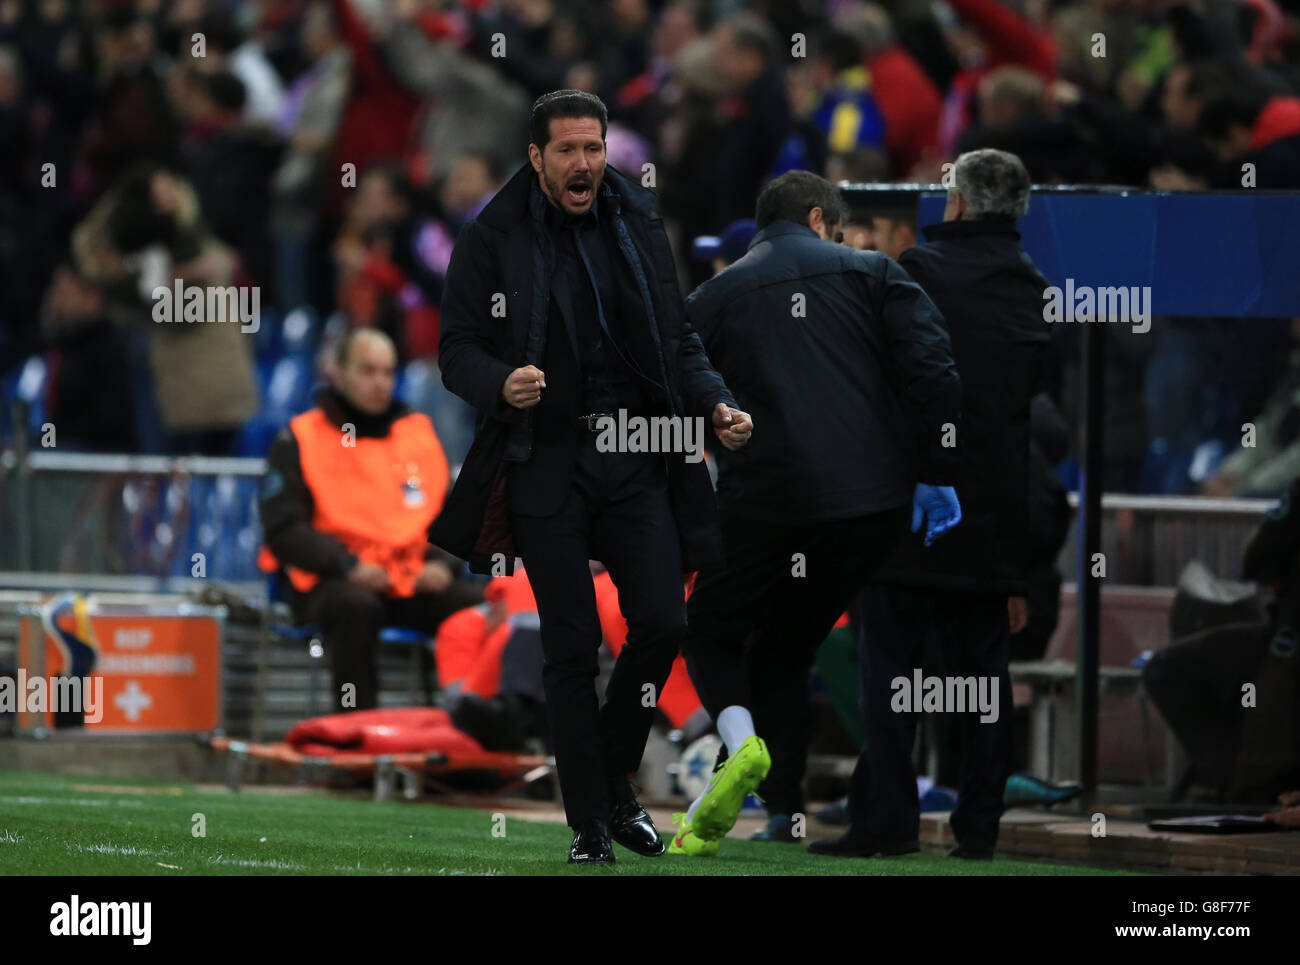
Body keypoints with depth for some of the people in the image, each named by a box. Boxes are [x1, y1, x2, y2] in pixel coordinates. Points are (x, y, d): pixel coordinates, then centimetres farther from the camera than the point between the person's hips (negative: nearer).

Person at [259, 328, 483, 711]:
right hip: (330, 583, -4)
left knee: (480, 606, -22)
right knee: (357, 607, -38)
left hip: (415, 581, 4)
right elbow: (283, 530, -4)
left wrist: (441, 563, -2)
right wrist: (347, 565, -17)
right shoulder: (299, 440, 2)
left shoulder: (419, 432, 17)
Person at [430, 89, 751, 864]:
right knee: (574, 642, -3)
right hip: (546, 462, -3)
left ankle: (617, 782, 18)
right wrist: (502, 384, -24)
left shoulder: (638, 225, 9)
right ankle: (590, 822, 7)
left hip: (638, 458, 3)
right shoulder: (492, 239, -2)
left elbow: (677, 339, 14)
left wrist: (715, 404, -3)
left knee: (663, 622, -5)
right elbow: (457, 351, -3)